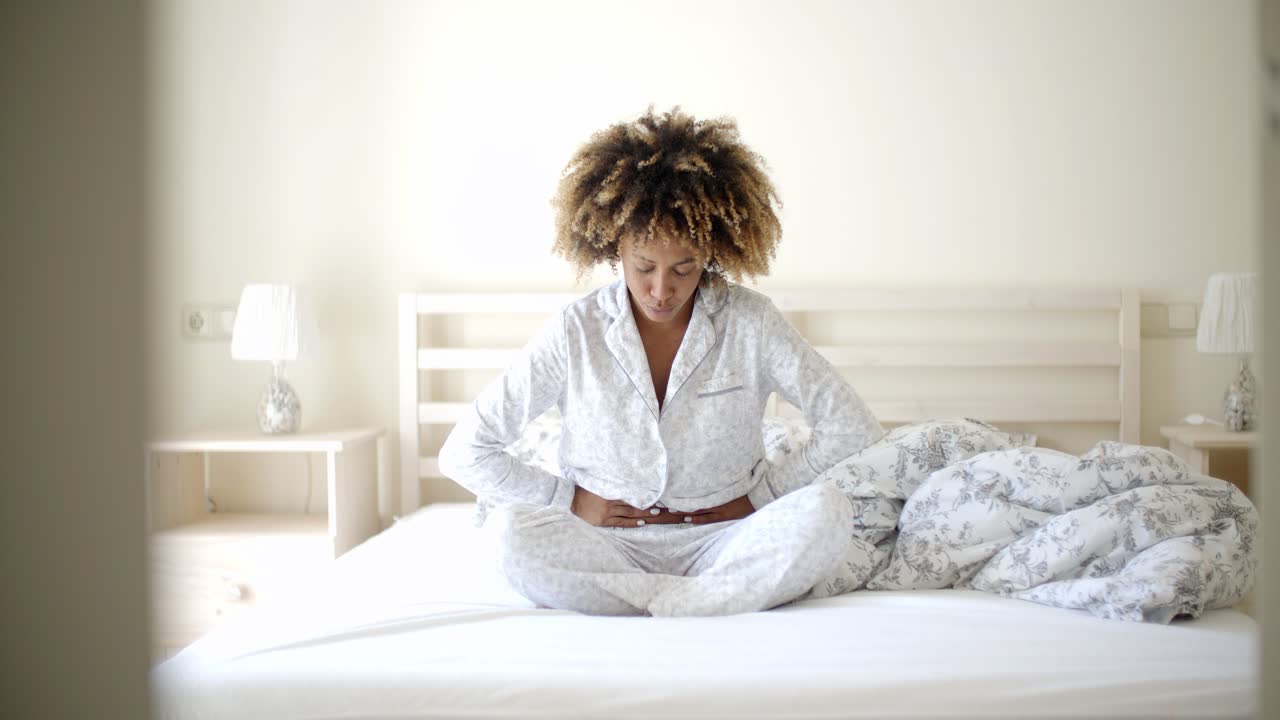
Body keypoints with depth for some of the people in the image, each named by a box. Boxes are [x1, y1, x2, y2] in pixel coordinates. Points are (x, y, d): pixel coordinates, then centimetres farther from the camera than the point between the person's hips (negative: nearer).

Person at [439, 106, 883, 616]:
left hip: (720, 543, 0)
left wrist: (760, 497, -4)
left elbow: (854, 428, -2)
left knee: (826, 510, -27)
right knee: (514, 529, -31)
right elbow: (463, 453, -3)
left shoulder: (750, 322, -4)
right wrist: (569, 500, -6)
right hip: (610, 549, 1)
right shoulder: (575, 332, -5)